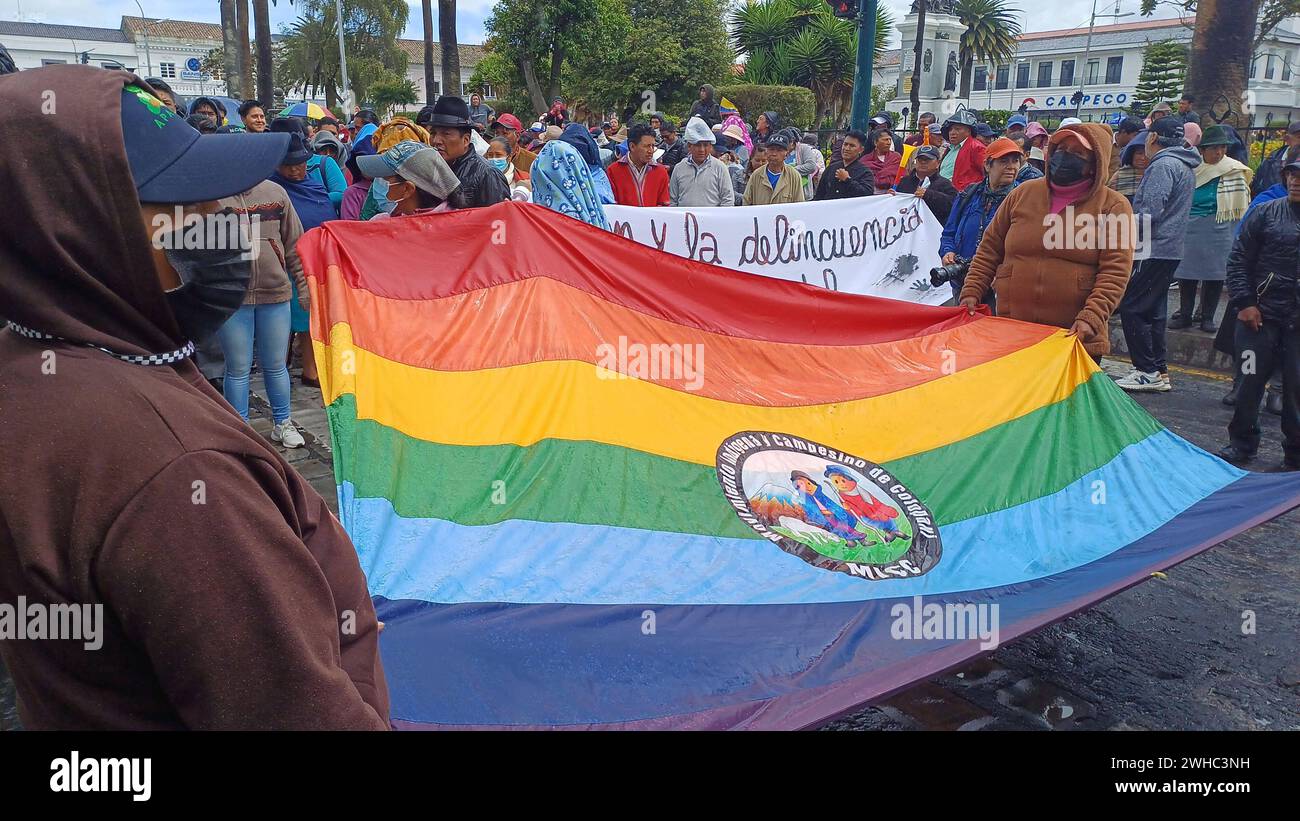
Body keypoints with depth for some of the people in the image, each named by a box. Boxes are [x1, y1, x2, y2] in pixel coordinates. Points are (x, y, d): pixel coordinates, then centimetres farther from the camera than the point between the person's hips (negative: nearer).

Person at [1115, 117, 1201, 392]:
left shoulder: (1163, 165, -13)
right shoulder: (1185, 167, 19)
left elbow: (1149, 213, -22)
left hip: (1154, 250, -10)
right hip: (1171, 249, 10)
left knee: (1131, 307, -6)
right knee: (1153, 310, 13)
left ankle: (1147, 371, -5)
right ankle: (1159, 371, 16)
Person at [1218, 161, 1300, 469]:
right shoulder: (1266, 213, 2)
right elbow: (1238, 260, 1)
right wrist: (1245, 302, -7)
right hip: (1260, 316, -1)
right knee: (1251, 380, 4)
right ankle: (1241, 445, 19)